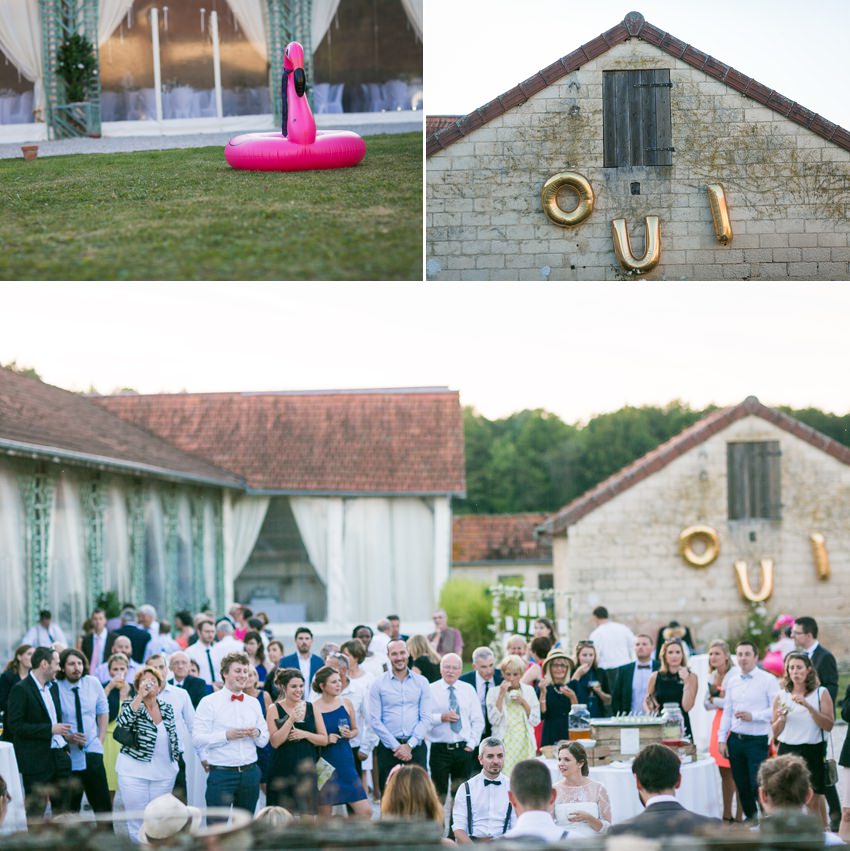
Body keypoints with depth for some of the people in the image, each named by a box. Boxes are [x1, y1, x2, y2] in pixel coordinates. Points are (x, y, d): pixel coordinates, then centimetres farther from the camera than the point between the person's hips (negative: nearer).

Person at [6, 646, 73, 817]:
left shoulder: (53, 687, 13)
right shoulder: (21, 689, -11)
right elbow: (15, 725, -17)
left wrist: (65, 746, 12)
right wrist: (50, 729, -19)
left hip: (58, 756, 7)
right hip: (36, 760, -7)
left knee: (62, 811, 8)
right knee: (35, 813, -2)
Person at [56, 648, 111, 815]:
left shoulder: (93, 683, 1)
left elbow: (103, 711, 13)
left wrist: (100, 739, 6)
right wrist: (67, 737, -15)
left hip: (92, 752, 3)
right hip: (69, 755, -2)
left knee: (103, 804, 0)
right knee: (70, 808, 5)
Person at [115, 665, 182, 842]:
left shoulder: (167, 708, 8)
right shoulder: (131, 705, -3)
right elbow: (122, 723, -25)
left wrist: (176, 760, 13)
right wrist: (140, 696, -24)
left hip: (164, 773, 4)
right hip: (135, 773, -4)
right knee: (138, 823, 1)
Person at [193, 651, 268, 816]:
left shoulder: (254, 703, 14)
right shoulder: (209, 702, -3)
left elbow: (264, 740, 16)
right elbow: (197, 740, -11)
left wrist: (257, 734, -6)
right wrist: (227, 735, -19)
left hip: (250, 772, 5)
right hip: (221, 773, -5)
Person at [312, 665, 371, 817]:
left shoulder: (346, 704, 3)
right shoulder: (313, 708, -9)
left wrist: (349, 734, -5)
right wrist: (325, 739, -17)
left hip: (345, 763, 4)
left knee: (366, 812, -3)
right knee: (324, 815, 4)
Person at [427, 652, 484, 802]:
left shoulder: (468, 690, 10)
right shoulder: (431, 690, 0)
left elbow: (478, 720, 11)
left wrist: (471, 743, 2)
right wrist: (441, 718, -21)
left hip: (464, 749, 3)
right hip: (439, 749, -3)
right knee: (439, 794, -2)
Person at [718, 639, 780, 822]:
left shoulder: (768, 680, -5)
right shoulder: (732, 680, 10)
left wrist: (753, 716, -17)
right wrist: (722, 738, 10)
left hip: (757, 740, -5)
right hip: (735, 739, 5)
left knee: (757, 785, -9)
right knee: (741, 784, 12)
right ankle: (750, 817, 28)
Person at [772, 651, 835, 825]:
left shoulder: (821, 693, 1)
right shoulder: (781, 696, 8)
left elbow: (829, 725, -9)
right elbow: (775, 732, 13)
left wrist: (808, 706, -18)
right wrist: (782, 718, -8)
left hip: (813, 751, -3)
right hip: (787, 750, 3)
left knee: (813, 801, -2)